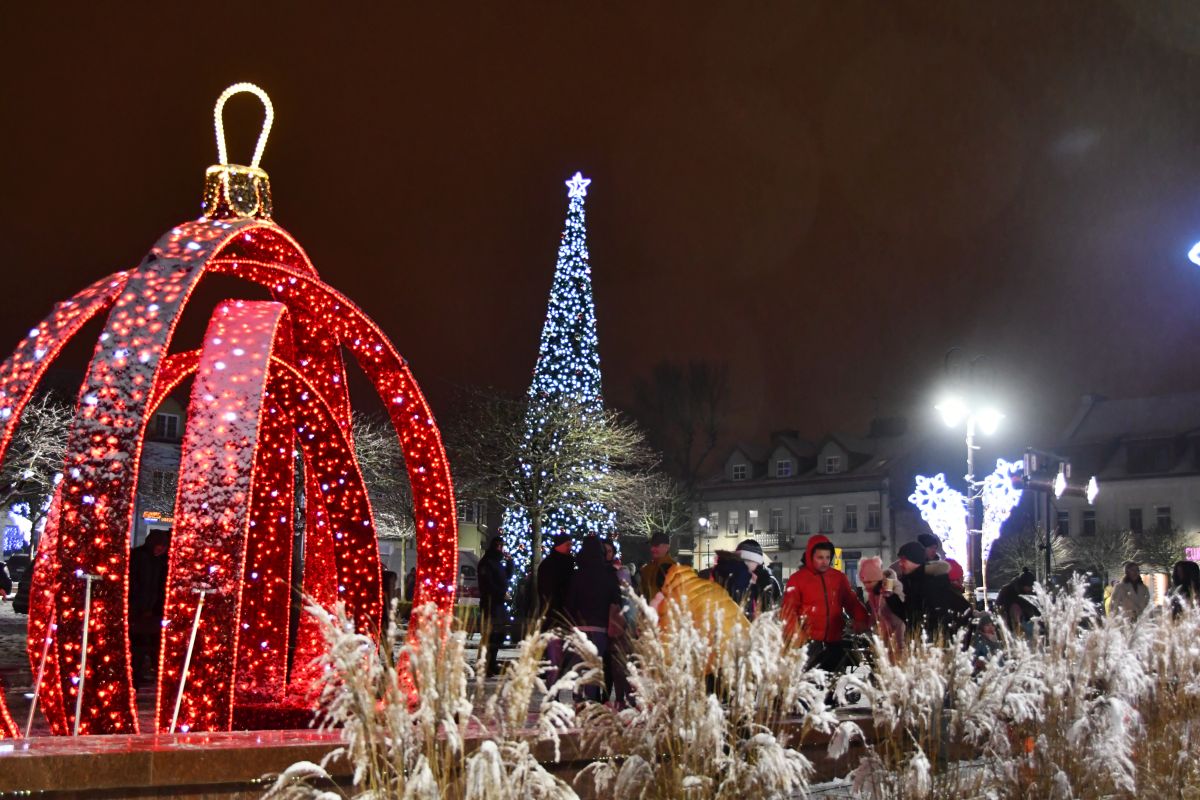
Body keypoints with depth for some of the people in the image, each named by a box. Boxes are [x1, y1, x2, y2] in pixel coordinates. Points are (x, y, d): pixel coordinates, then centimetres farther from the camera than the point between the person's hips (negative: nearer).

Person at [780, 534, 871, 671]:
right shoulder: (797, 579, 0)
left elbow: (852, 602, 14)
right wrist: (796, 634, -18)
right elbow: (789, 610, -3)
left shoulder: (839, 577, 11)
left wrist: (863, 619, -5)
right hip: (808, 642, -4)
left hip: (836, 642, 4)